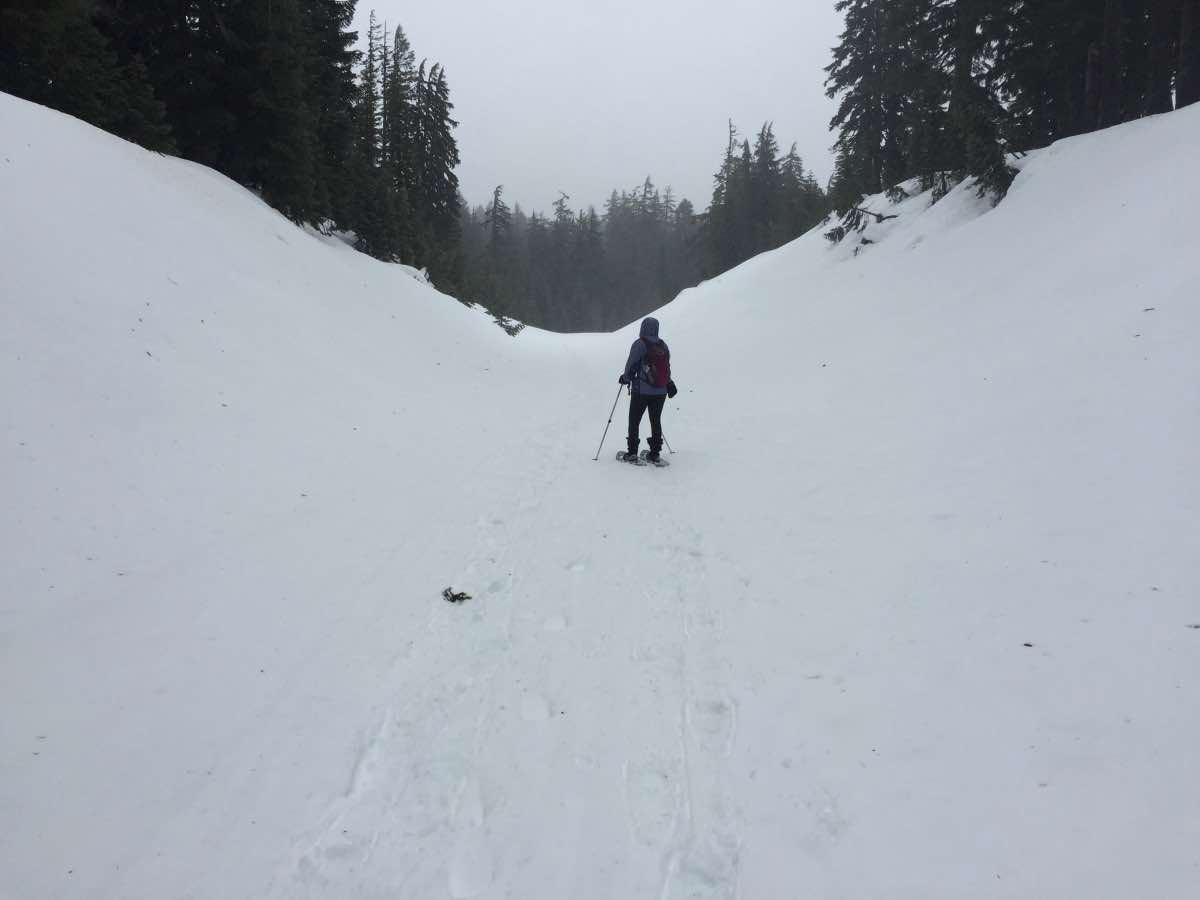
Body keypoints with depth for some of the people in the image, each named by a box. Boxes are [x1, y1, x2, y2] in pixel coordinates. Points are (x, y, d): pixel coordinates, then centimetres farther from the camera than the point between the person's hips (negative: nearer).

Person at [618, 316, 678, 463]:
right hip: (661, 391, 5)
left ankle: (632, 452, 5)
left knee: (634, 420, 6)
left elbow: (631, 365, -8)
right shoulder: (664, 345, 5)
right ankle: (655, 453, 14)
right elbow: (667, 367, 11)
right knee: (656, 420, 14)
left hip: (642, 391, -5)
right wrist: (669, 383, 24)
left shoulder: (639, 344, -12)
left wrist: (625, 378, 10)